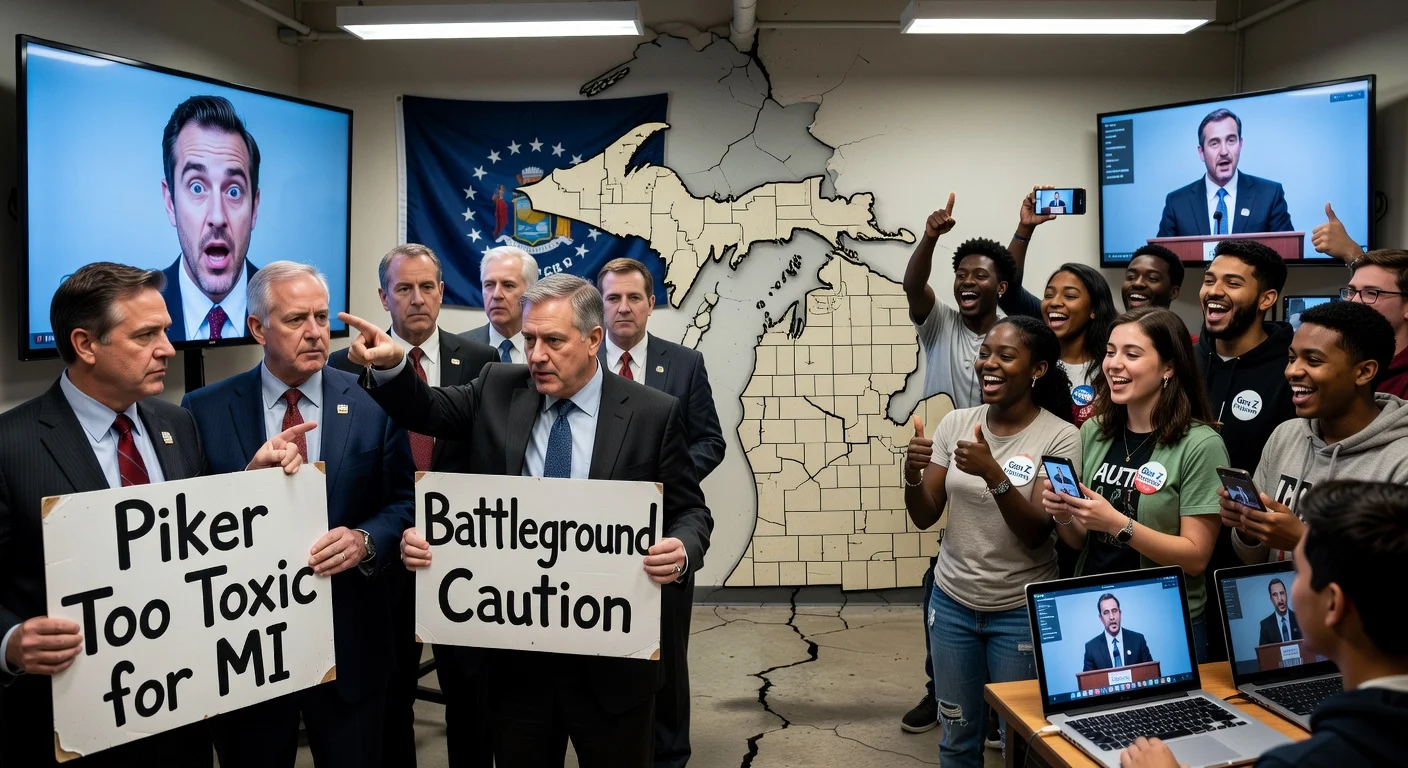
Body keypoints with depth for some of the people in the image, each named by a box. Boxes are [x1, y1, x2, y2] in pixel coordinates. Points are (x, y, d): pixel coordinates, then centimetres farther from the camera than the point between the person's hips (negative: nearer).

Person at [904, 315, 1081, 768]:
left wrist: (994, 474, -32)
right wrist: (912, 474, -22)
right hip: (952, 603, 4)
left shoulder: (1060, 437, -13)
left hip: (1021, 611, -3)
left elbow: (1036, 533, -18)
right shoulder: (956, 422, -1)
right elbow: (924, 518, -1)